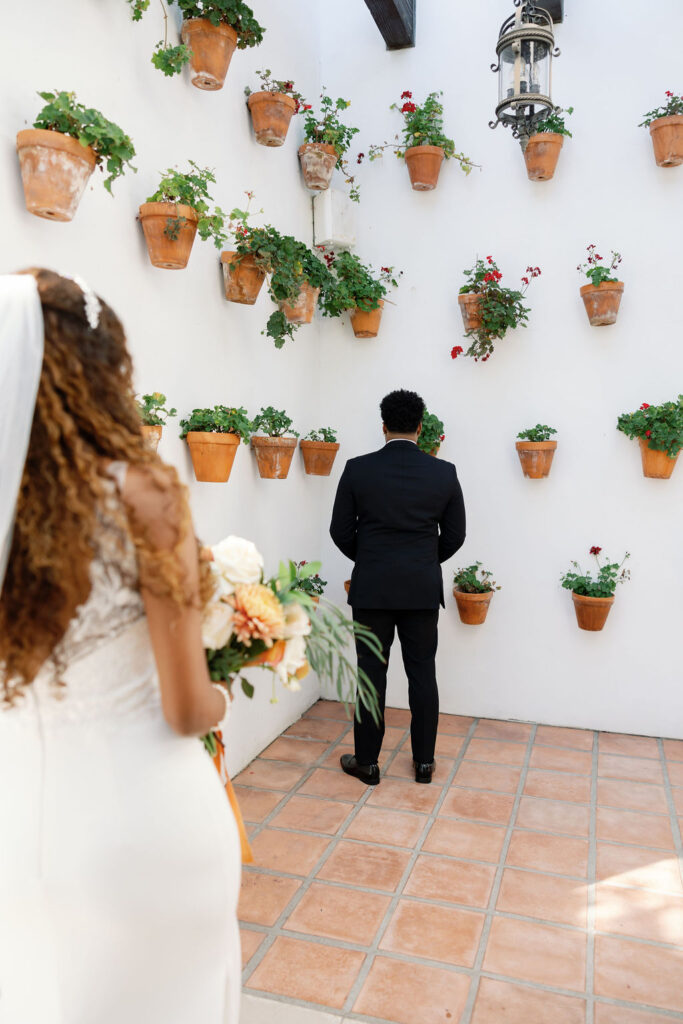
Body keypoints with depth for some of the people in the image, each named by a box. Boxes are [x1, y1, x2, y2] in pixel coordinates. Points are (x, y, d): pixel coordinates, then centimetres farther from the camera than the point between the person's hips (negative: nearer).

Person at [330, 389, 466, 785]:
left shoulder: (358, 469, -6)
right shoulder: (444, 472, -3)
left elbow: (341, 531, -1)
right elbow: (455, 535, 3)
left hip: (371, 587, -1)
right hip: (423, 588, 1)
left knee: (372, 673, 8)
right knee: (422, 675, 11)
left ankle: (367, 761, 19)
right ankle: (424, 762, 22)